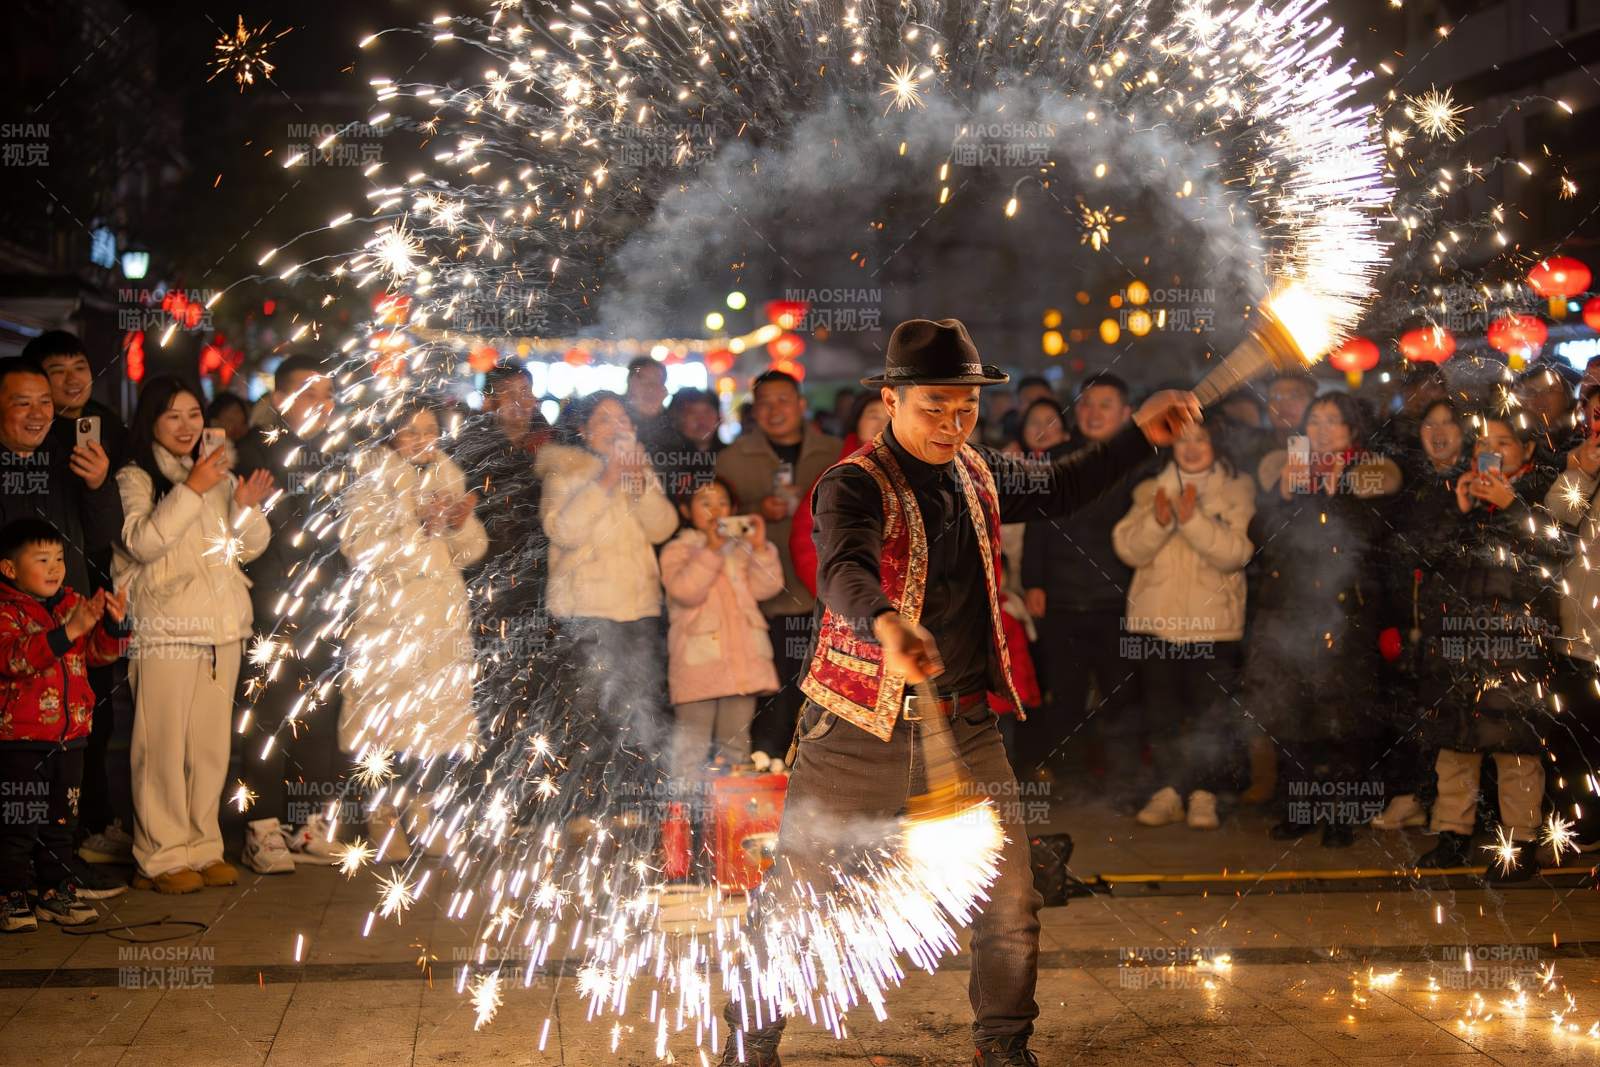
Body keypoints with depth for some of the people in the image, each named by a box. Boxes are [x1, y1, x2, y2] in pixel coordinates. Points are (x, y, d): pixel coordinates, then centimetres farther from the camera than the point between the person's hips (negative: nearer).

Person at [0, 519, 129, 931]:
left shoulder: (73, 603, 9)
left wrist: (113, 623, -9)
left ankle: (56, 892, 23)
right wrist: (69, 630, -34)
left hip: (70, 735, 6)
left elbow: (98, 652, 11)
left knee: (59, 820, 14)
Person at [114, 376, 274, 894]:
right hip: (166, 629, -5)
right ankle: (163, 856, 1)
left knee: (212, 744, 6)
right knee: (165, 744, -6)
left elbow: (249, 547, 14)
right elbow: (142, 540, -15)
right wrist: (191, 490, -20)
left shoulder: (218, 476, 18)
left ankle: (203, 846, 15)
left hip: (221, 627, 5)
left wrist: (247, 506, -6)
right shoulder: (135, 477, 1)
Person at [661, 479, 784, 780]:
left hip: (741, 660, 5)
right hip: (698, 662, -5)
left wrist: (760, 547, -10)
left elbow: (766, 587, 2)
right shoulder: (677, 550, 1)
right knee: (693, 744, -3)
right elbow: (686, 591, -16)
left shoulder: (741, 547, 16)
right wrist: (711, 549, -20)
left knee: (736, 742, 13)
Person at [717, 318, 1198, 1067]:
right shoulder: (855, 485, -15)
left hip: (965, 725, 5)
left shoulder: (979, 473, 8)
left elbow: (1058, 487, 27)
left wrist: (1140, 435, 19)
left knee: (1012, 900, 6)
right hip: (860, 730, -5)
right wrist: (887, 624, -56)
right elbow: (843, 569, -35)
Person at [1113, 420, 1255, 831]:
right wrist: (1158, 520, -20)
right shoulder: (1151, 490, 10)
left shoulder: (1237, 490, 3)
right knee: (1162, 709, 6)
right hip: (1157, 617, 2)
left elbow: (1237, 552, -11)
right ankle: (1169, 790, 16)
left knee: (1211, 712, -2)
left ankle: (1204, 794, 8)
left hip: (1213, 622, -2)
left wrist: (1193, 519, -23)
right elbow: (1128, 549, -1)